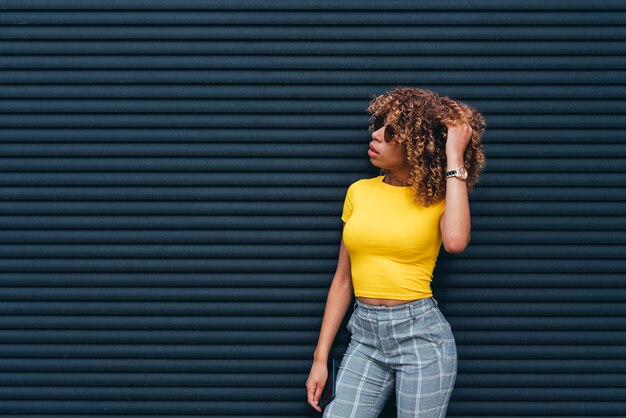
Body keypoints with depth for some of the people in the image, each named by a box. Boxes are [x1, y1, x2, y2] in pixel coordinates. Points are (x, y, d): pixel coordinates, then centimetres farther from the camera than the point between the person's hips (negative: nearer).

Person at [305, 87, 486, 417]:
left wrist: (454, 159, -18)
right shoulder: (359, 192, 7)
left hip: (420, 334, -3)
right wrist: (320, 358, 7)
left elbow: (455, 241, -27)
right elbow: (343, 279, 10)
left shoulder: (439, 197, -2)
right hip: (365, 336, 3)